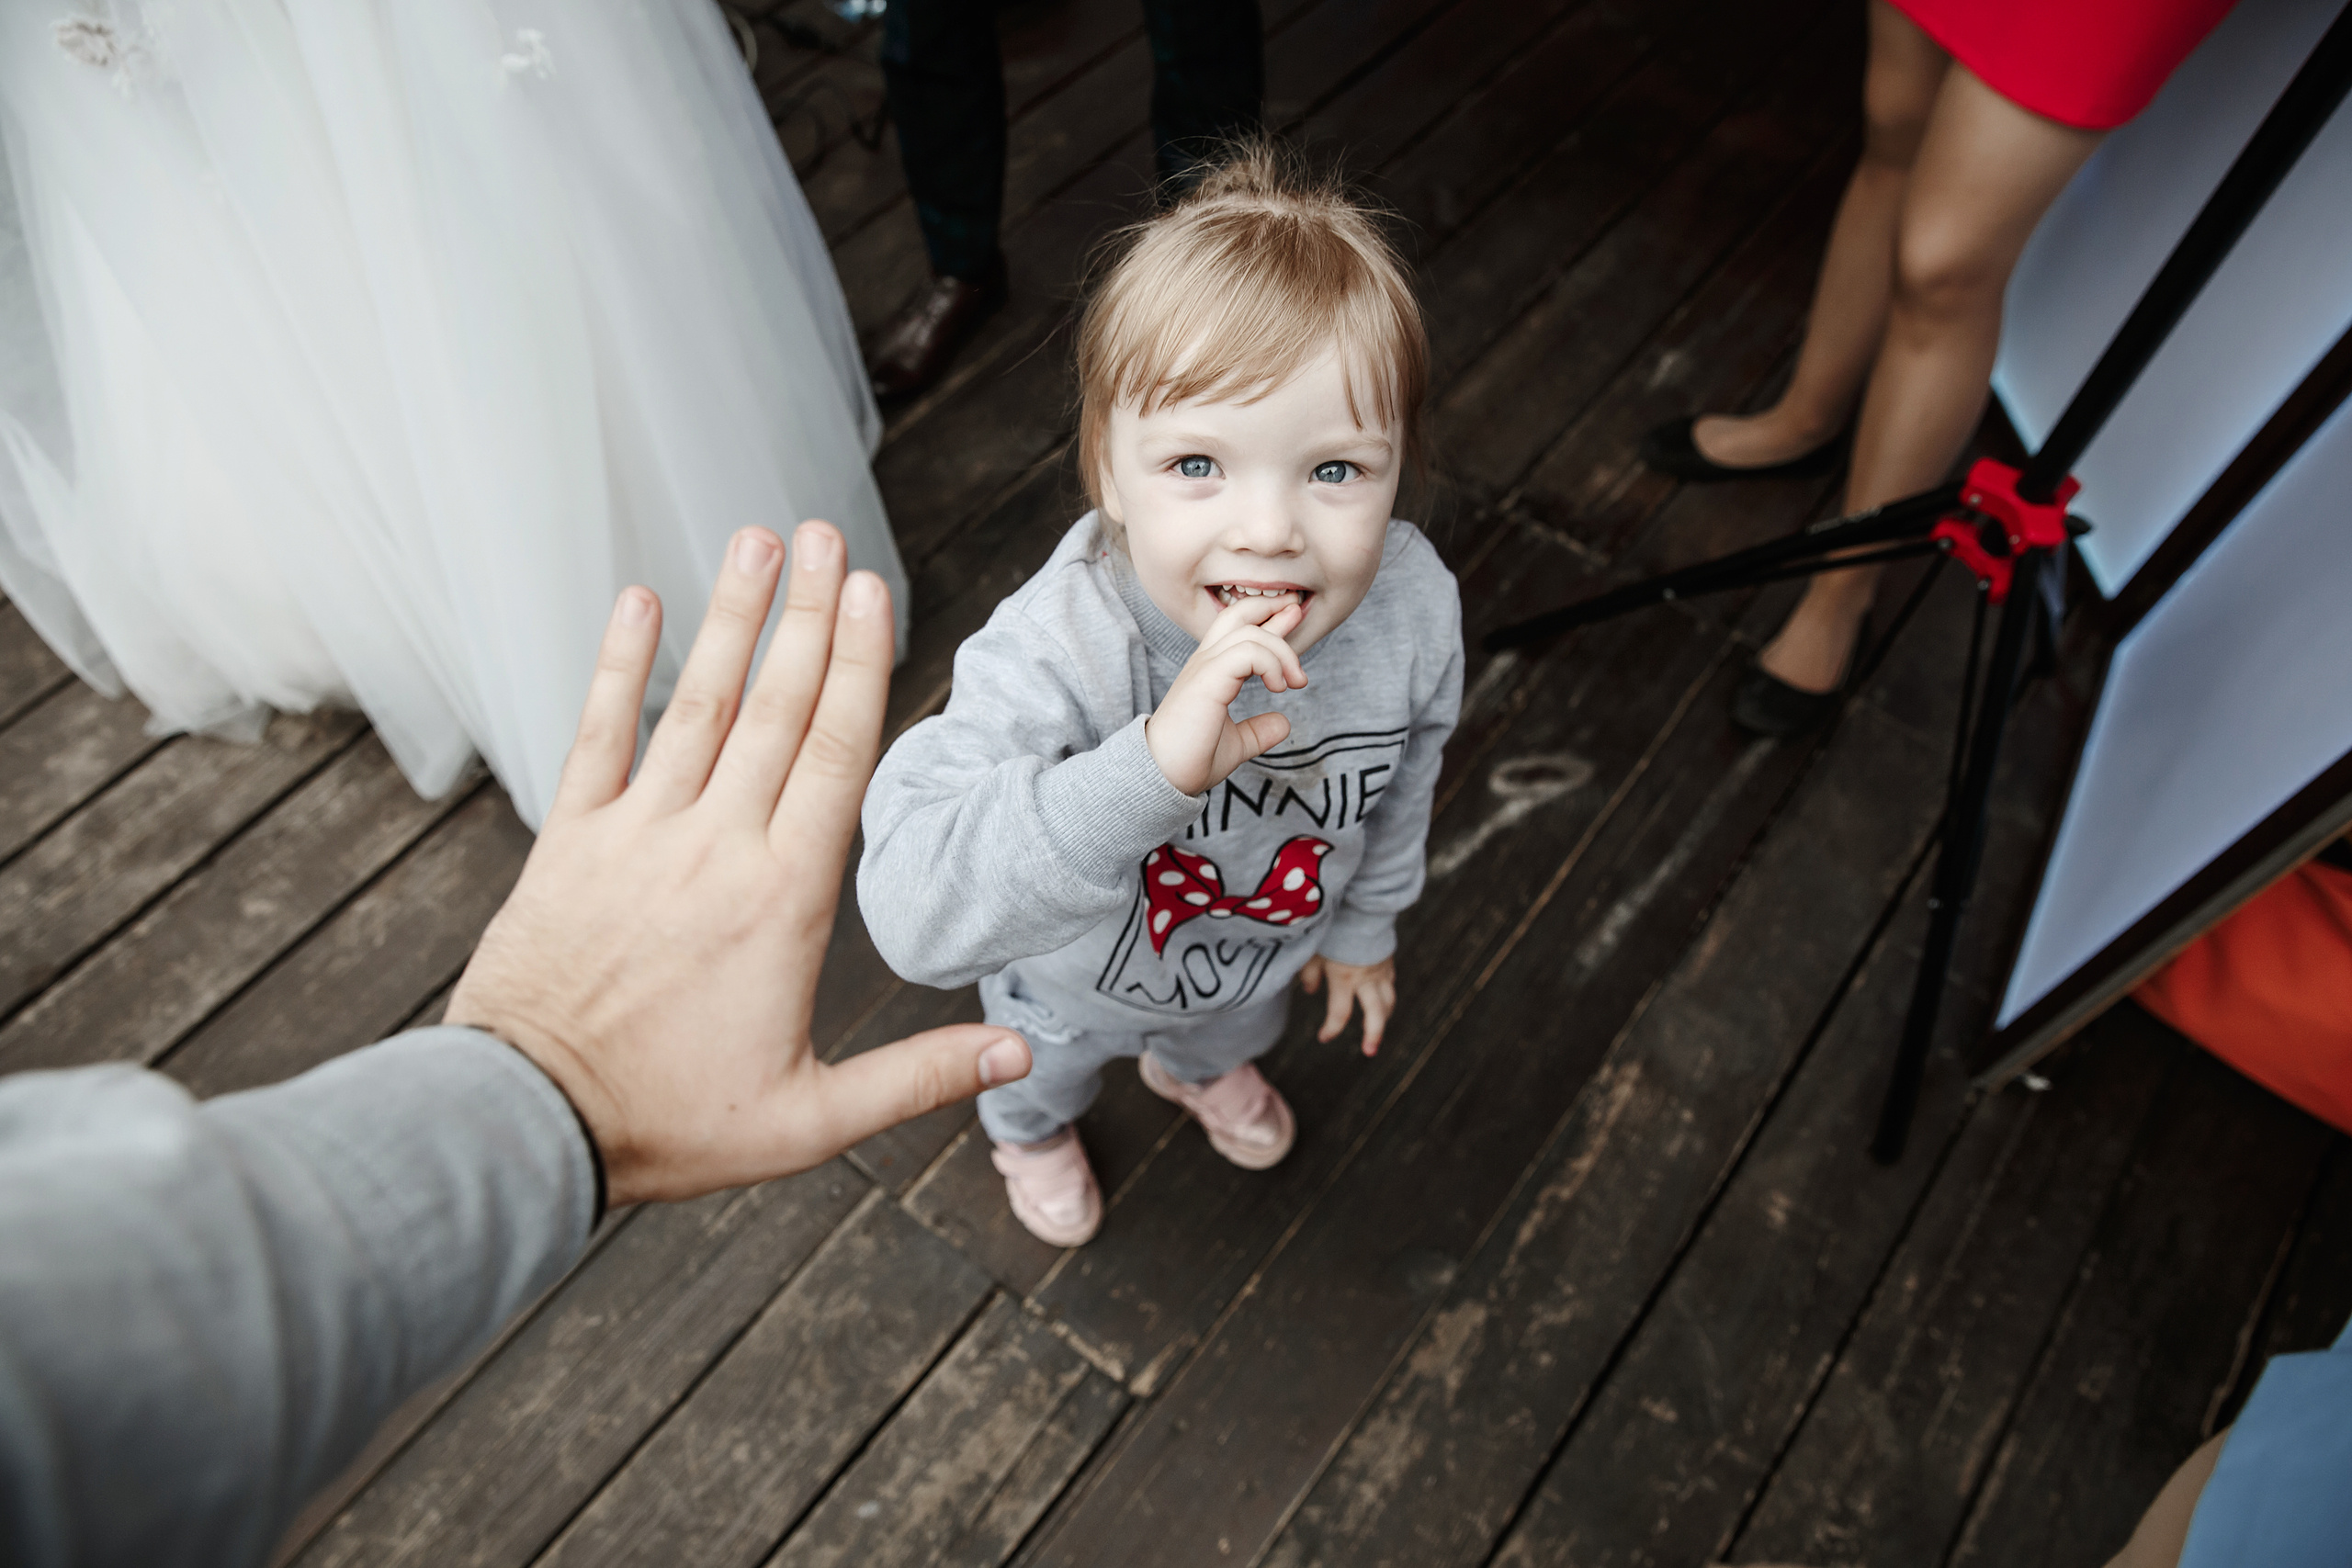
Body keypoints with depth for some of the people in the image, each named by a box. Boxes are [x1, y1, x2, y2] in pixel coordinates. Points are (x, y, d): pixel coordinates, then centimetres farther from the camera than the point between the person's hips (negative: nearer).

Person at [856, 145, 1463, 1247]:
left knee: (1231, 1032, 40)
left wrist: (1365, 920, 7)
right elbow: (912, 914, -56)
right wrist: (1151, 768, -67)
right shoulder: (1057, 652, -47)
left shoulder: (1414, 604, -31)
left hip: (1267, 945, 3)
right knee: (1046, 1068, 35)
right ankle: (1031, 1131, 73)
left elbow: (1400, 782, -10)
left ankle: (1193, 1068, 78)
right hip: (1078, 979, -2)